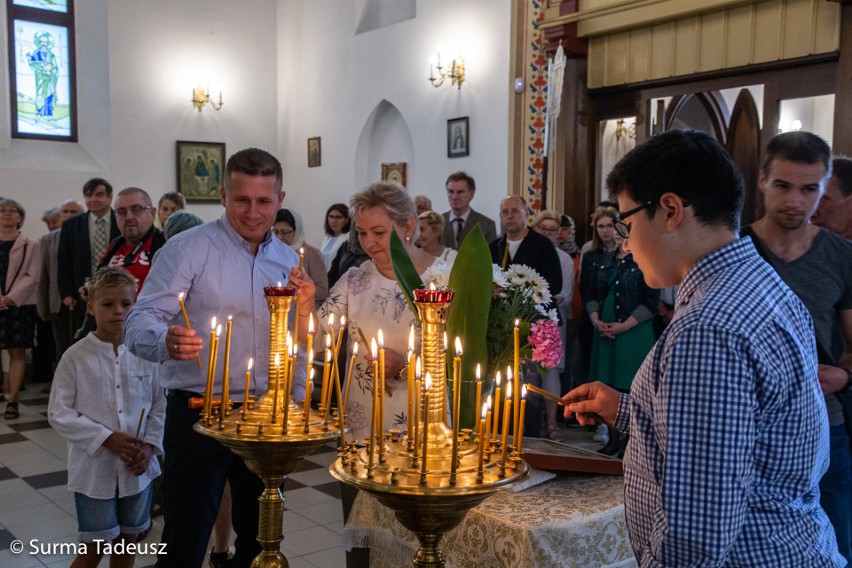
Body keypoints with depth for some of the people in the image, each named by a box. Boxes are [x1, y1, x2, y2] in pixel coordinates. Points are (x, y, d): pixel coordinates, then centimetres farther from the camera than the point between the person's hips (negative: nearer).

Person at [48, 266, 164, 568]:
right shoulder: (76, 357, -10)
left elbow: (159, 406, 4)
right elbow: (59, 413, -9)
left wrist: (150, 445, -10)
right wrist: (107, 439, -17)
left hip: (137, 468, 3)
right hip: (94, 468, -3)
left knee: (127, 543, 17)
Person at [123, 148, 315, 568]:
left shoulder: (288, 260, 9)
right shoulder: (187, 249, -7)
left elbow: (300, 348, 12)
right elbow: (140, 324, -15)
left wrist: (304, 311, -9)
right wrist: (166, 341, -37)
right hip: (199, 415, -5)